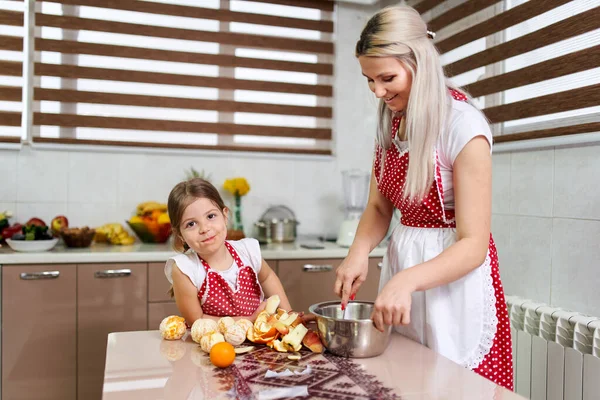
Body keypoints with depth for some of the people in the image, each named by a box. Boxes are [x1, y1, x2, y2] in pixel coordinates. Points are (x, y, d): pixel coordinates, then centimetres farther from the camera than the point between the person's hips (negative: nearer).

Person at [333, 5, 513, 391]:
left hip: (453, 269, -6)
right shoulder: (391, 122, 2)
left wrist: (407, 280, -35)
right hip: (402, 256, 6)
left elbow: (474, 244, -21)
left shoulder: (462, 124, -20)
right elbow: (379, 208, 5)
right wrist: (360, 250, -15)